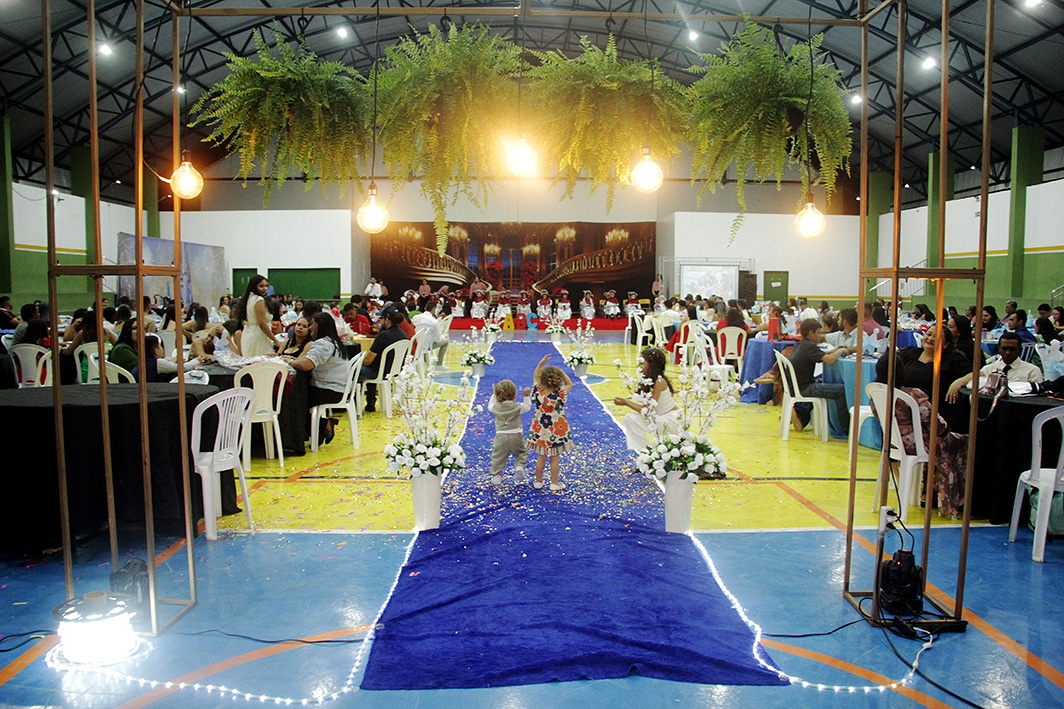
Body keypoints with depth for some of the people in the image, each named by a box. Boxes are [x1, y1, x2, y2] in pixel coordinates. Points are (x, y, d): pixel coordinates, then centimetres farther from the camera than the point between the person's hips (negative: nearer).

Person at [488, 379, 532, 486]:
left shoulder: (496, 407, -3)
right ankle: (519, 467, -7)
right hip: (516, 436, -1)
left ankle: (496, 476, 13)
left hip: (501, 436, 1)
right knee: (521, 453, 17)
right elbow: (527, 407, 12)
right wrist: (526, 396, 18)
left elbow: (490, 406, 20)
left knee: (498, 457, 12)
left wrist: (493, 395, 26)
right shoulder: (518, 407, -7)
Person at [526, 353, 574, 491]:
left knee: (541, 458, 15)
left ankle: (538, 482, 25)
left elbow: (535, 377, 4)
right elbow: (569, 384, -2)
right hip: (556, 432, -2)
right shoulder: (560, 395, -20)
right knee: (555, 459, 9)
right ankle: (554, 484, 17)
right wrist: (561, 372, -7)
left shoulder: (538, 393, -13)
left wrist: (541, 363, 2)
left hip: (540, 432, 2)